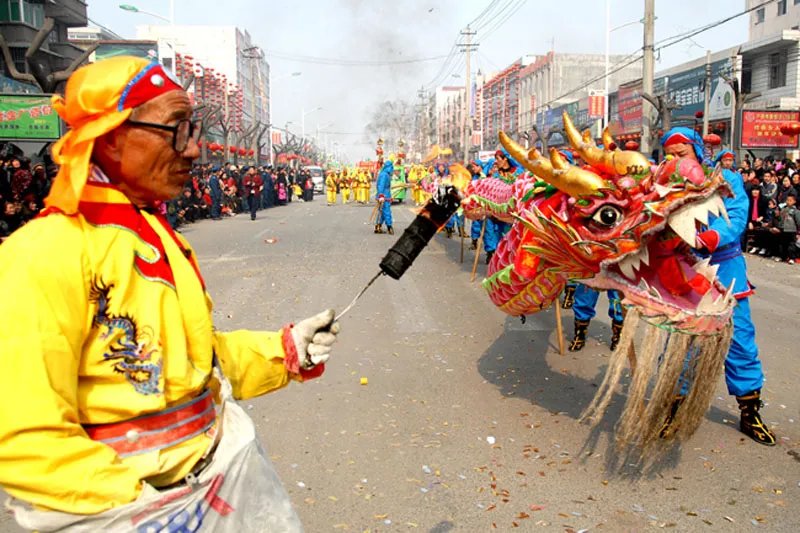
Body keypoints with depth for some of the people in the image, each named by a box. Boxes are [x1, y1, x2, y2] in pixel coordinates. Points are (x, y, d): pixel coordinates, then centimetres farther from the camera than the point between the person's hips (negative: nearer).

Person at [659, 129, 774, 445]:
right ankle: (674, 405, 24)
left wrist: (706, 239, -35)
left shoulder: (726, 180, -4)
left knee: (740, 341, 6)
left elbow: (735, 219, -18)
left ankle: (750, 413, 23)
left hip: (724, 271, 0)